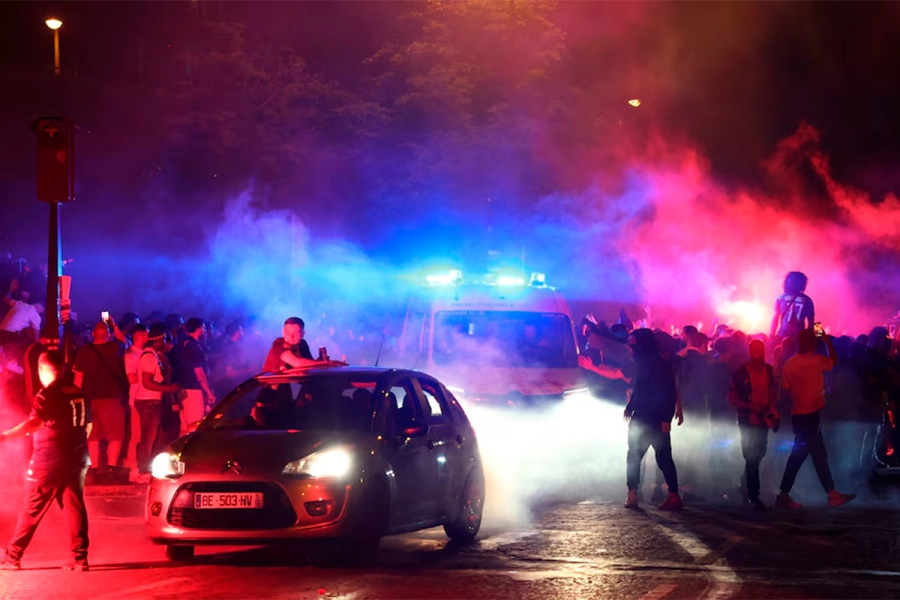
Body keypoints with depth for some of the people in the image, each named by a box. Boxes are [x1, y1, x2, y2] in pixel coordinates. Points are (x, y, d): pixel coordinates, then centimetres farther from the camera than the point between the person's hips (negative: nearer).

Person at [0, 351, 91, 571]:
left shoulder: (47, 395, -13)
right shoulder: (79, 394, 9)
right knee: (75, 507, 8)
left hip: (49, 461, -6)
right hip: (77, 460, 6)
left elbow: (35, 423, -27)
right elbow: (87, 425, 17)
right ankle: (80, 558, 2)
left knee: (32, 510, 0)